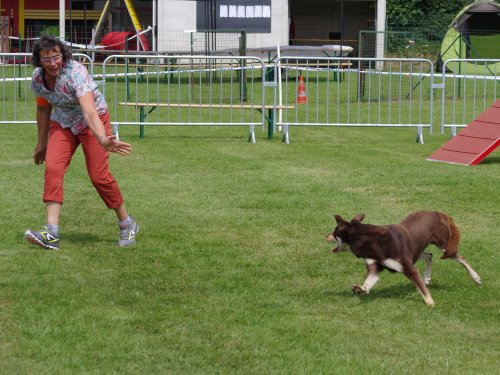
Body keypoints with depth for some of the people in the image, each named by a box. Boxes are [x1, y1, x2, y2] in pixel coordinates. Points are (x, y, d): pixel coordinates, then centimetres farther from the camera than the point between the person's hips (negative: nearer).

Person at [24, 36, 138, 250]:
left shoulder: (76, 73, -32)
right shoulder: (38, 79, -14)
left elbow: (89, 111, -44)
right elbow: (43, 110, 6)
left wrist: (103, 139, -60)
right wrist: (42, 143, 14)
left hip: (92, 121, -5)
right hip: (62, 123, 5)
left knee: (99, 176, -8)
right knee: (52, 168, -16)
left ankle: (127, 225, 14)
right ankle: (51, 233, -20)